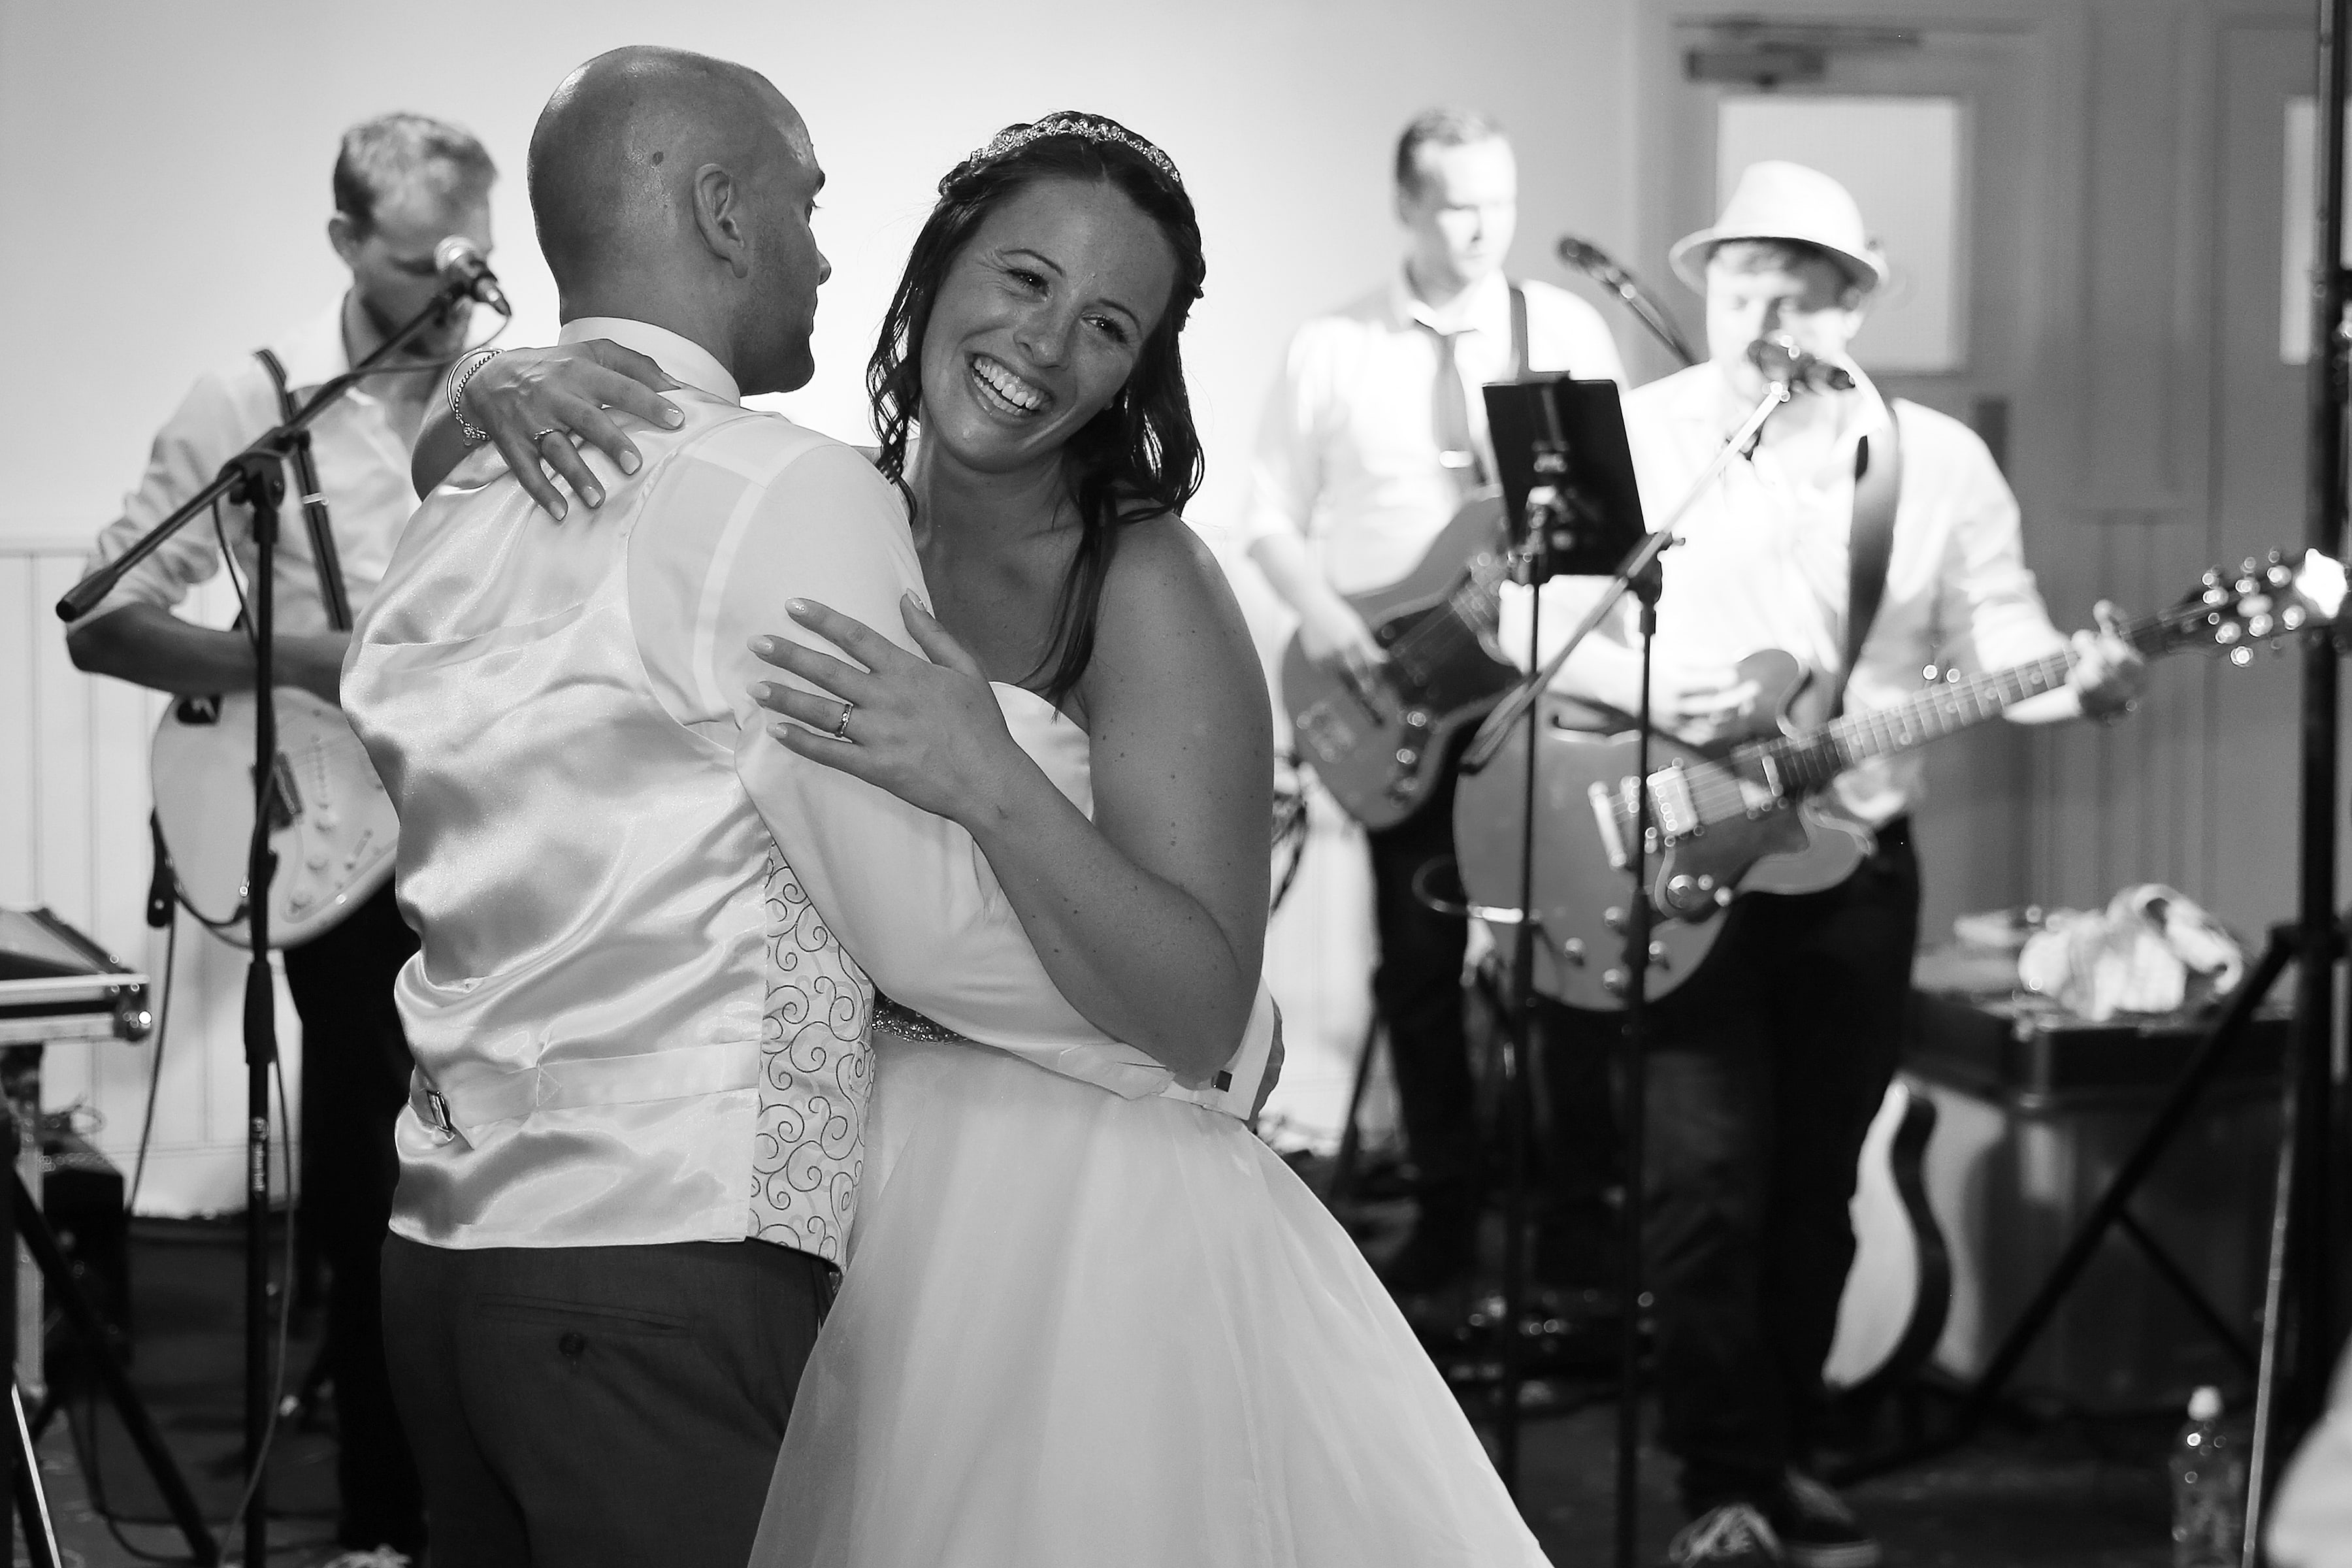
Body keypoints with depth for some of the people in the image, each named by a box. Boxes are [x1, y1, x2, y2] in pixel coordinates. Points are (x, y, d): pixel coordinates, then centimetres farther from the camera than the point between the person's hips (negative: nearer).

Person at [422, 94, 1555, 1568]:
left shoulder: (1147, 586, -12)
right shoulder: (830, 525, 1)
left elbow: (1203, 1019, -18)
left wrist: (993, 783, -30)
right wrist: (506, 386, -14)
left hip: (1080, 1237, -4)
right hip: (847, 1213, 5)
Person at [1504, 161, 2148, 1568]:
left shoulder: (1939, 460, 5)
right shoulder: (1635, 437, -1)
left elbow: (2001, 642, 0)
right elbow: (1535, 620, -2)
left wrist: (2081, 678, -21)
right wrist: (1658, 693, -18)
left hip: (1856, 865, 3)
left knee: (1816, 1181, 11)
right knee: (1709, 1173, -11)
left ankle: (1785, 1455, 24)